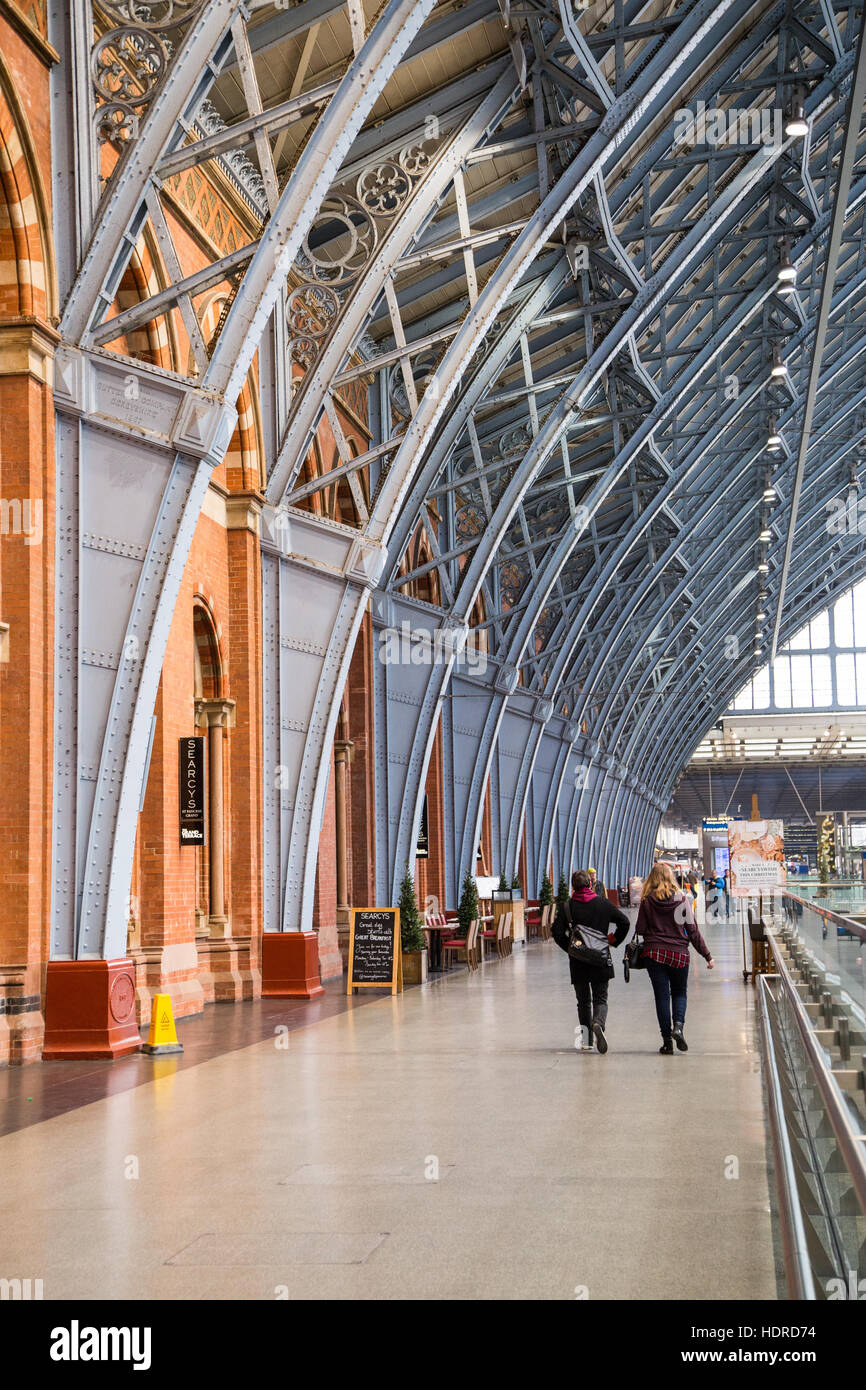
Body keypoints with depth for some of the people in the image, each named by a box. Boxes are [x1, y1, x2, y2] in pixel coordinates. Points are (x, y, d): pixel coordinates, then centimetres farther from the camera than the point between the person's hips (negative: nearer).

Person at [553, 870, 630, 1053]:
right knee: (600, 998, 6)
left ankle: (586, 1041, 9)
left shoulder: (568, 906, -4)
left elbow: (557, 932, -10)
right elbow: (624, 922, 0)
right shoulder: (603, 903, 0)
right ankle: (598, 1024, -24)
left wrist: (570, 948, 4)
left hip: (578, 962, 0)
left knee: (583, 1000, 11)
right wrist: (612, 941, 9)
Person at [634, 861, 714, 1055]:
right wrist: (707, 955, 3)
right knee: (679, 993, 16)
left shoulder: (647, 901, -2)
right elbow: (692, 930, -2)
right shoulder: (682, 899, -1)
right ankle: (678, 1026, -10)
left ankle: (667, 1041, 1)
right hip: (679, 953, 1)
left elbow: (640, 929, -2)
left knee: (662, 995, 5)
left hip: (654, 953, 0)